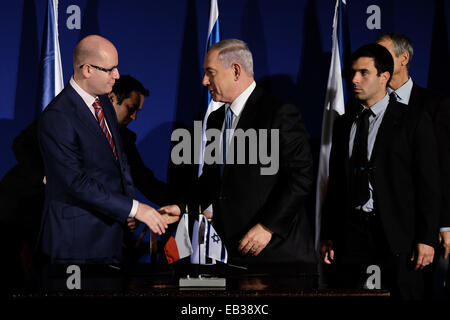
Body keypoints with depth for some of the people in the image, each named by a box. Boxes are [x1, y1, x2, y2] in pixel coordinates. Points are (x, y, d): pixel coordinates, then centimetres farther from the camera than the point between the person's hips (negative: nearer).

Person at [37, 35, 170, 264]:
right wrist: (133, 208, -22)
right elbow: (76, 182, -23)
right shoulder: (57, 117, -19)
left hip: (109, 232, 8)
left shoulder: (104, 103, 10)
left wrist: (128, 201, 3)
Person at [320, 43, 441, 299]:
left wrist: (427, 239, -10)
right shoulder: (344, 124, 16)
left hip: (398, 236, -4)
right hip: (352, 235, 4)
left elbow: (429, 185, -3)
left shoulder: (414, 122, 1)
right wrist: (328, 236, 11)